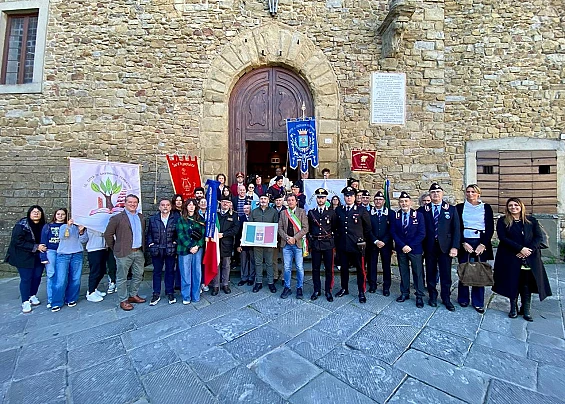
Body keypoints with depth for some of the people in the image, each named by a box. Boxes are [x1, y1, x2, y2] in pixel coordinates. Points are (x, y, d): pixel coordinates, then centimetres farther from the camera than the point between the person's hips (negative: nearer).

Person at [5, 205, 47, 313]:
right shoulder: (21, 225, -12)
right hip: (24, 257, -4)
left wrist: (44, 247, -8)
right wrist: (35, 247, -22)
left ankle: (32, 296, 30)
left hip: (38, 257, 4)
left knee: (37, 277, 10)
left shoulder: (43, 226, 2)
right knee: (26, 279, 1)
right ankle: (25, 302, 14)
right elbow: (18, 241, -17)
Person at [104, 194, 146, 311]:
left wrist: (143, 247, 10)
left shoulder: (141, 217, 10)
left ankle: (133, 295, 31)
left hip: (139, 252, 5)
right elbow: (108, 234, -3)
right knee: (122, 277, 6)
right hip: (124, 253, -5)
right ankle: (123, 300, 19)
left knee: (138, 275, 14)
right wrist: (115, 247, 1)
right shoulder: (117, 218, -6)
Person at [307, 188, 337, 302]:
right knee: (315, 269, 7)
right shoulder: (311, 212, 7)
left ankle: (328, 291, 19)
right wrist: (310, 239, 9)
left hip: (328, 244, -1)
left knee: (329, 269, 5)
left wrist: (330, 235, 6)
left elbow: (335, 227, 10)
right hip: (315, 244, 1)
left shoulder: (331, 212, 4)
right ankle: (317, 290, 21)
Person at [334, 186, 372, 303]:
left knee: (360, 269, 6)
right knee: (343, 268, 14)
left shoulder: (361, 211, -3)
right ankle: (344, 288, 30)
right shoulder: (338, 210, 5)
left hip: (357, 245, -3)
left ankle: (362, 292, 18)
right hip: (342, 245, 3)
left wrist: (363, 239, 10)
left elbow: (368, 227, 6)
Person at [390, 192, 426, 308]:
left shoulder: (418, 215, -3)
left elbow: (422, 234, -6)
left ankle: (419, 296, 17)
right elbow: (393, 233, -1)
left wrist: (410, 246, -13)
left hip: (415, 249, -2)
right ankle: (404, 293, 23)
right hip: (400, 249, 2)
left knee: (418, 272, 5)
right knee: (403, 272, 11)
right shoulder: (394, 216, 2)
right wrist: (403, 246, -11)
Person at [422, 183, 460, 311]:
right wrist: (421, 246, -5)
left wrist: (454, 247, -7)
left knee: (446, 274, 6)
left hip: (445, 246, 0)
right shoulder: (424, 210, 3)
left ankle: (446, 299, 22)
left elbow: (456, 229, 0)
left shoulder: (451, 209, 4)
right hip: (429, 247, 0)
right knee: (430, 273, 9)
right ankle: (433, 296, 25)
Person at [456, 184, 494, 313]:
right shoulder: (460, 207, 6)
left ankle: (478, 302, 16)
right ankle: (463, 299, 19)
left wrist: (483, 244, -7)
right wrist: (464, 243, -8)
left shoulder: (486, 208, 7)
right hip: (464, 243, 0)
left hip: (481, 243, 0)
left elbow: (490, 228, 3)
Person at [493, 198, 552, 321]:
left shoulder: (531, 220, 10)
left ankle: (527, 311, 12)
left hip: (530, 258, 2)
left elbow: (539, 237, 3)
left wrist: (529, 250, -12)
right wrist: (521, 249, -15)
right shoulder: (502, 221, 2)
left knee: (527, 285, 1)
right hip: (510, 259, -1)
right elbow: (503, 238, -7)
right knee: (512, 283, 3)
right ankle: (513, 308, 16)